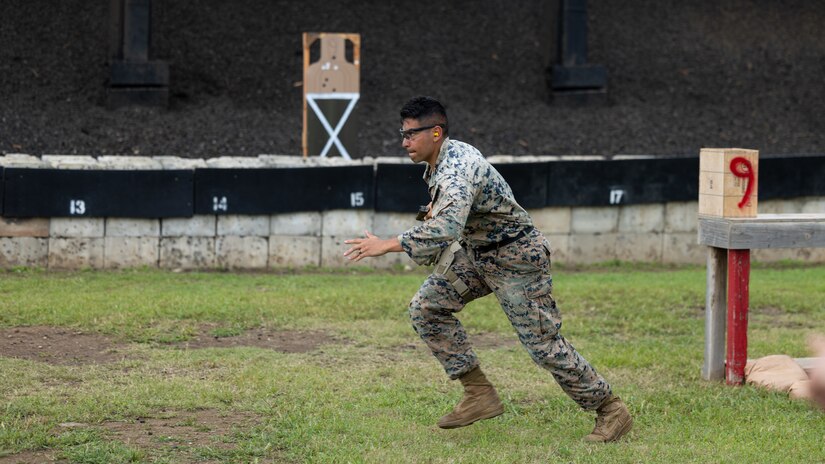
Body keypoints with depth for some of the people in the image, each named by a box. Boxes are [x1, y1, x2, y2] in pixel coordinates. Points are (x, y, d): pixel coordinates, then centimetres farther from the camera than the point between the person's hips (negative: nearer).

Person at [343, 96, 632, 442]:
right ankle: (480, 396, 4)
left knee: (543, 344, -8)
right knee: (426, 308, 0)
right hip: (476, 253, 10)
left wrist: (388, 245, -42)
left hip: (516, 257, -10)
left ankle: (610, 410, 7)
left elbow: (446, 228, -44)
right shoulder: (441, 159, 3)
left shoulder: (457, 169, -28)